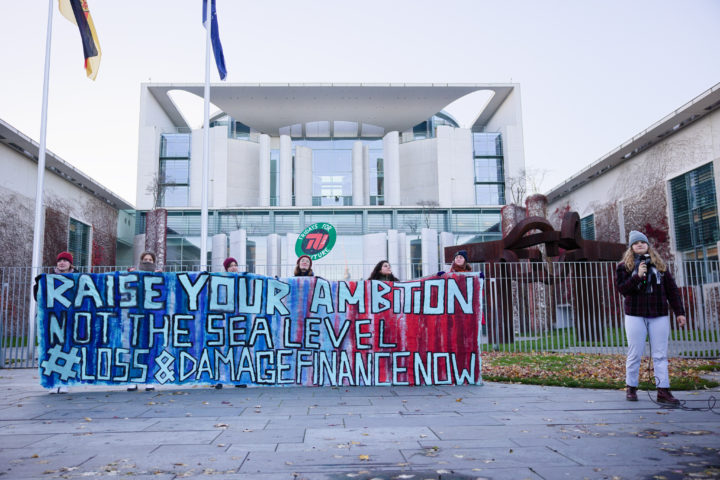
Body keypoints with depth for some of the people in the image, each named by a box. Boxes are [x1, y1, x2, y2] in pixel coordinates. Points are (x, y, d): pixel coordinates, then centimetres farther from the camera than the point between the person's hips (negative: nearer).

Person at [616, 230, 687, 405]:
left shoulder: (660, 265, 10)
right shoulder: (625, 266, 3)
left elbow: (672, 289, 9)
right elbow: (622, 289, -7)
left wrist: (679, 312, 4)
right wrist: (637, 276, -21)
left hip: (659, 315, 2)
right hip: (635, 315, -2)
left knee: (660, 355, 0)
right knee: (635, 354, 2)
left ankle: (663, 391, 2)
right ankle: (631, 388, 14)